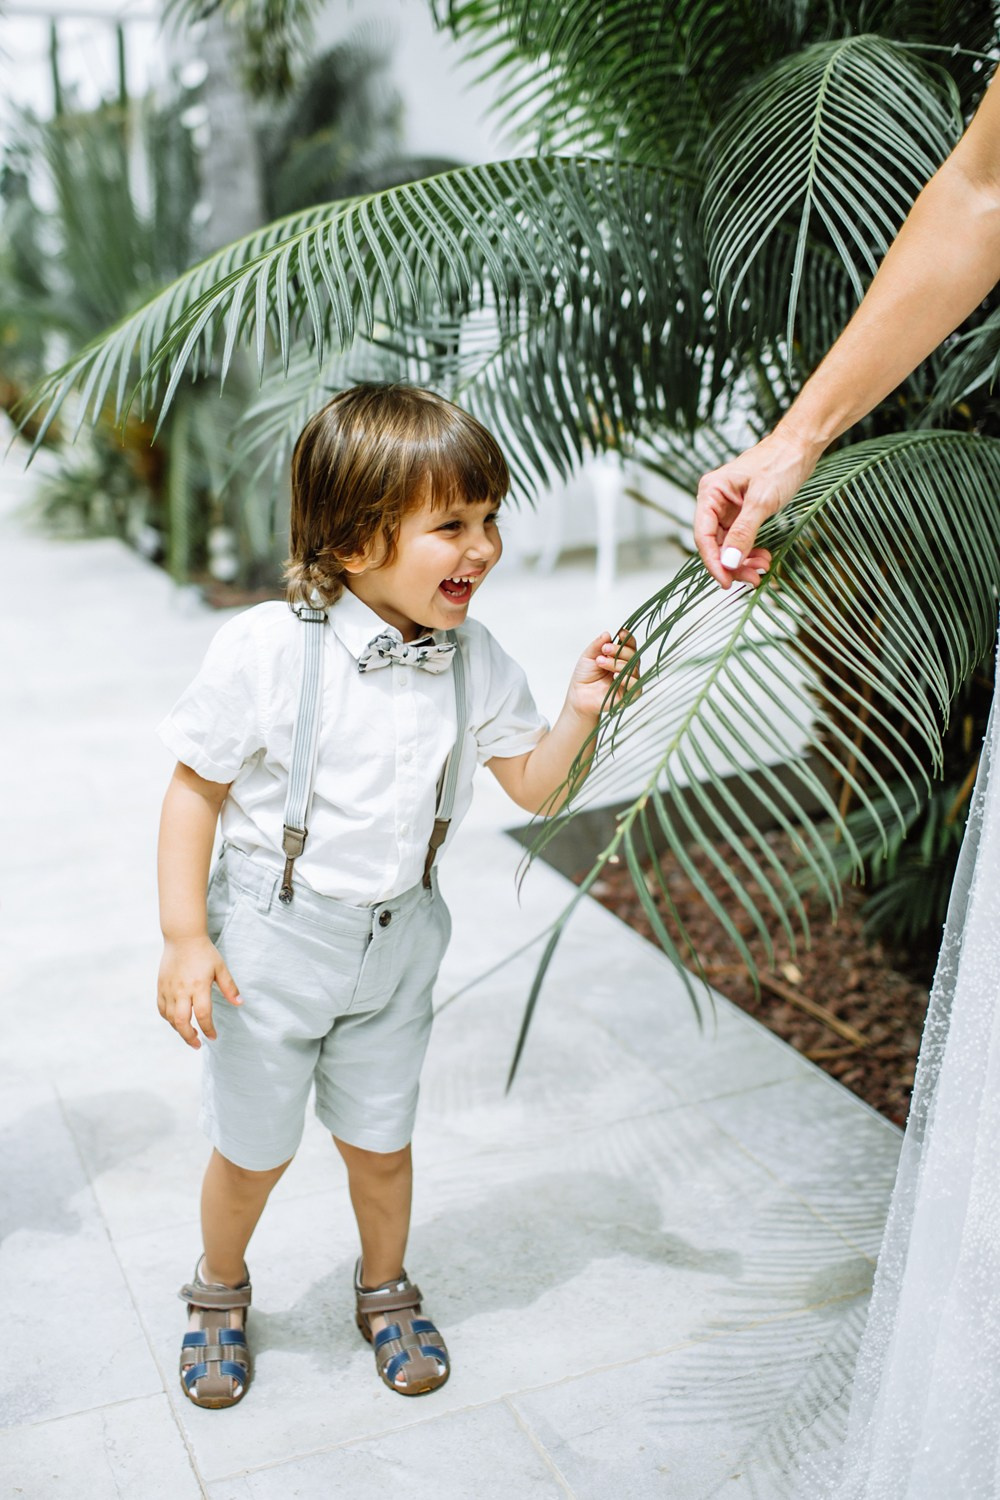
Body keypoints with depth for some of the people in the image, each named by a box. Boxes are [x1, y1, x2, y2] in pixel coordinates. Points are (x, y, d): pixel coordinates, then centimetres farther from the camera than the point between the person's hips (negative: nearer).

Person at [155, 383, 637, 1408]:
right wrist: (185, 939, -15)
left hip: (396, 940, 3)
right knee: (254, 1149, 15)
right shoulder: (268, 648, -22)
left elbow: (532, 788, 0)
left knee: (379, 1140, 19)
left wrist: (579, 712, -18)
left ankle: (385, 1290, 48)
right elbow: (196, 788, -13)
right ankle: (219, 1292, 46)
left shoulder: (473, 660, -9)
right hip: (271, 939, -3)